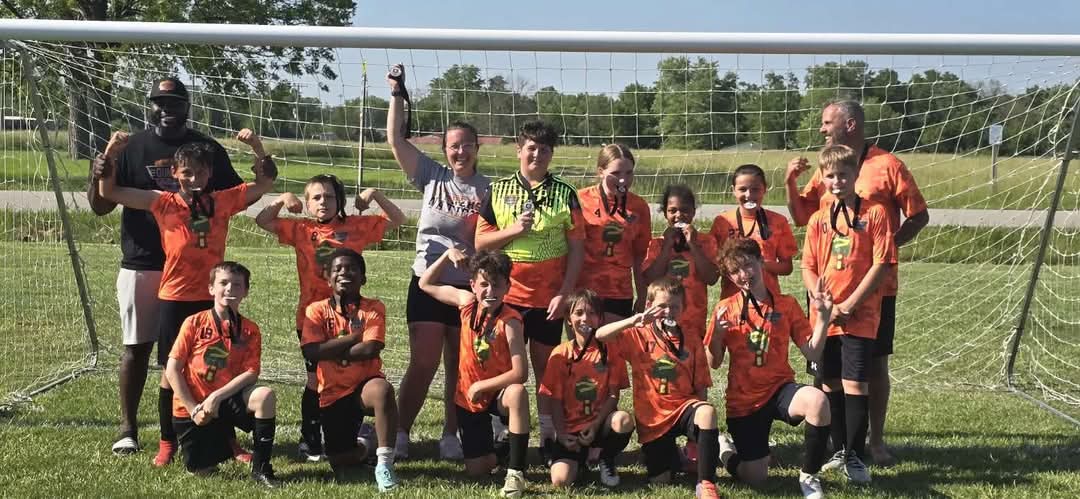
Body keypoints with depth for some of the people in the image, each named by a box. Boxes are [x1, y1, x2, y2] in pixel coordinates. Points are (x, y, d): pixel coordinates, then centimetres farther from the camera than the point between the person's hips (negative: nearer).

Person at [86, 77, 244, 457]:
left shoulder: (208, 149, 6)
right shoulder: (131, 148, 1)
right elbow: (100, 207, -2)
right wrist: (101, 168, -21)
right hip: (141, 265, -1)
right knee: (137, 347, 5)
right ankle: (128, 429, 15)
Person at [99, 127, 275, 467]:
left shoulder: (223, 202, 1)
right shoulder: (163, 203, -3)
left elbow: (266, 181, 7)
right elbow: (109, 192, -3)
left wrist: (256, 147, -6)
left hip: (212, 299, 1)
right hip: (174, 299, -1)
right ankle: (167, 442, 17)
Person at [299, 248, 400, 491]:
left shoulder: (374, 308, -3)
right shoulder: (317, 311, 0)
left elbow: (370, 349, -19)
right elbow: (310, 352, -15)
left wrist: (330, 352, -12)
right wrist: (352, 337, -14)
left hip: (365, 385, -2)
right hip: (333, 393, 2)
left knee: (383, 389, -40)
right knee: (341, 463, 2)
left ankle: (384, 462, -32)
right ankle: (360, 451, 40)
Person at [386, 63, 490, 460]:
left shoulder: (488, 188, 4)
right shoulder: (431, 176, 2)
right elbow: (395, 139, -4)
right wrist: (397, 94, -6)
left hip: (469, 288, 1)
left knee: (458, 367, 9)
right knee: (422, 364, -2)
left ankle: (451, 437, 20)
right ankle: (399, 433, 8)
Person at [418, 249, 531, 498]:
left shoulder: (509, 321, -25)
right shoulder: (467, 302, -10)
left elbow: (520, 373, -31)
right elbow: (425, 284, 3)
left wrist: (480, 386, -22)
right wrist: (448, 254, -11)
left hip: (497, 394, -3)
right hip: (468, 398, 4)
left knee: (517, 393, -41)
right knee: (477, 472, -1)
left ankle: (516, 472, -32)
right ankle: (488, 447, 37)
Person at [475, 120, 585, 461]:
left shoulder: (564, 194, 3)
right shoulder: (499, 191, 5)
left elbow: (577, 248, 2)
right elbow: (480, 242, 4)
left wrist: (564, 293, -6)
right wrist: (513, 230, -13)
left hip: (549, 297, 0)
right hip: (507, 294, 1)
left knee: (545, 366, 6)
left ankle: (548, 438, 14)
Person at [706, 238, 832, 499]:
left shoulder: (787, 305, 0)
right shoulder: (725, 309, -2)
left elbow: (812, 353, -3)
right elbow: (713, 364, 1)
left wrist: (823, 316, -14)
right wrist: (716, 335, -17)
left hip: (779, 388, 1)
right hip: (743, 400, 0)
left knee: (817, 401, -35)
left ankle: (809, 476, -14)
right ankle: (725, 450, 34)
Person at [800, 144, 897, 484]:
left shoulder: (874, 213, -4)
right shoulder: (818, 220, 7)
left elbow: (882, 264, -8)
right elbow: (808, 268, 6)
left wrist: (849, 304, -12)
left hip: (860, 316, -4)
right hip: (824, 317, 4)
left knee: (854, 385, -6)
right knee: (830, 385, 10)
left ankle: (855, 457, 4)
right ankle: (840, 451, 23)